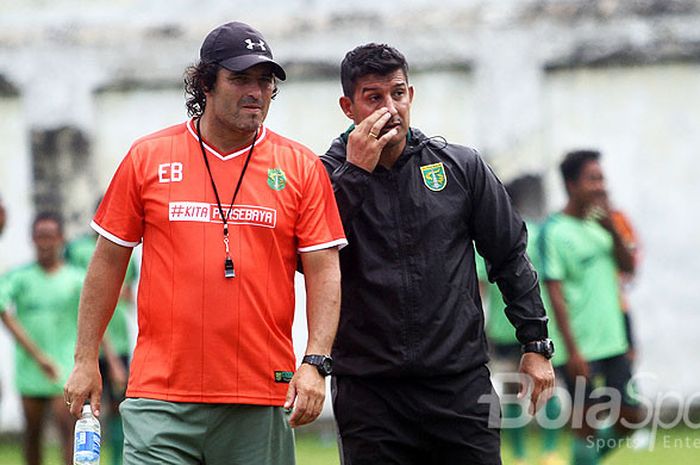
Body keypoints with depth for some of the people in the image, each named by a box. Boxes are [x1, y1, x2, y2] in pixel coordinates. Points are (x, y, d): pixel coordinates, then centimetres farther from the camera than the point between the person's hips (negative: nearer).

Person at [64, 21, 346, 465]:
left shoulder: (301, 167, 6)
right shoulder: (148, 158, 6)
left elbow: (324, 272, 3)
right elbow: (109, 261, 11)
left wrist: (315, 363, -9)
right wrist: (86, 360, 8)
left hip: (261, 401, 1)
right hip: (161, 397, -1)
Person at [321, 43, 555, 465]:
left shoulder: (462, 167, 6)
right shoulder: (328, 177, 1)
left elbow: (510, 256, 12)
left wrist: (536, 344, 8)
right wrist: (355, 172, -16)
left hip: (461, 385, 1)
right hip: (369, 392, -1)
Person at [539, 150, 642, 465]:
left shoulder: (600, 222, 10)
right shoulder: (555, 231, -11)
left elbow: (628, 267, 6)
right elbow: (555, 294, -14)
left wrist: (612, 231, -10)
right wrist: (573, 351, -18)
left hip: (613, 341, 7)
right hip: (582, 350, -7)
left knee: (630, 416, 9)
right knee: (587, 422, -2)